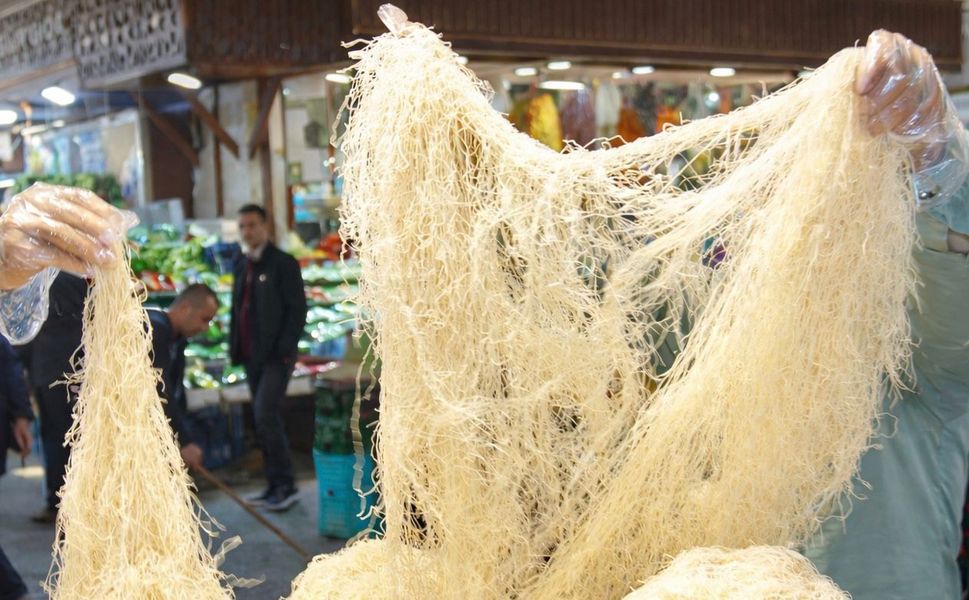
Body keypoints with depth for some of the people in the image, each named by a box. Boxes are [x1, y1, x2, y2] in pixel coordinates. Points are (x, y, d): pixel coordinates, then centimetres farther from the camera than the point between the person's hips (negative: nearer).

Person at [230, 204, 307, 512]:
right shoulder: (242, 267, 15)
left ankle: (285, 484, -6)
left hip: (276, 356, -7)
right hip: (252, 356, 7)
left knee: (265, 416, -15)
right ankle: (276, 486, 15)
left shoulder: (284, 264, -7)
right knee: (266, 420, 9)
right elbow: (237, 311, 18)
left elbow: (297, 310, -11)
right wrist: (235, 350, 10)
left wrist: (284, 351, -17)